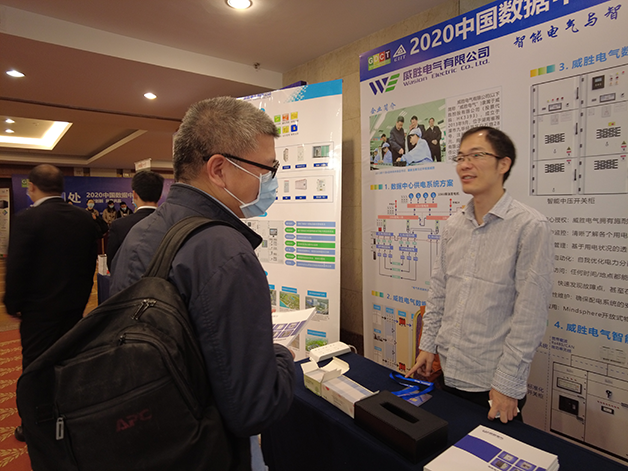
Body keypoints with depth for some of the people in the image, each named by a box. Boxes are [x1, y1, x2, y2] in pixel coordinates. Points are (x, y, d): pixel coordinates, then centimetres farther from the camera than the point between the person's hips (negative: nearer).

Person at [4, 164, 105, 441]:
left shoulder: (27, 219, -17)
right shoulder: (84, 218, -2)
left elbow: (16, 268, -15)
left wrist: (12, 304, 0)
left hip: (39, 308, -5)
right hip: (75, 304, 5)